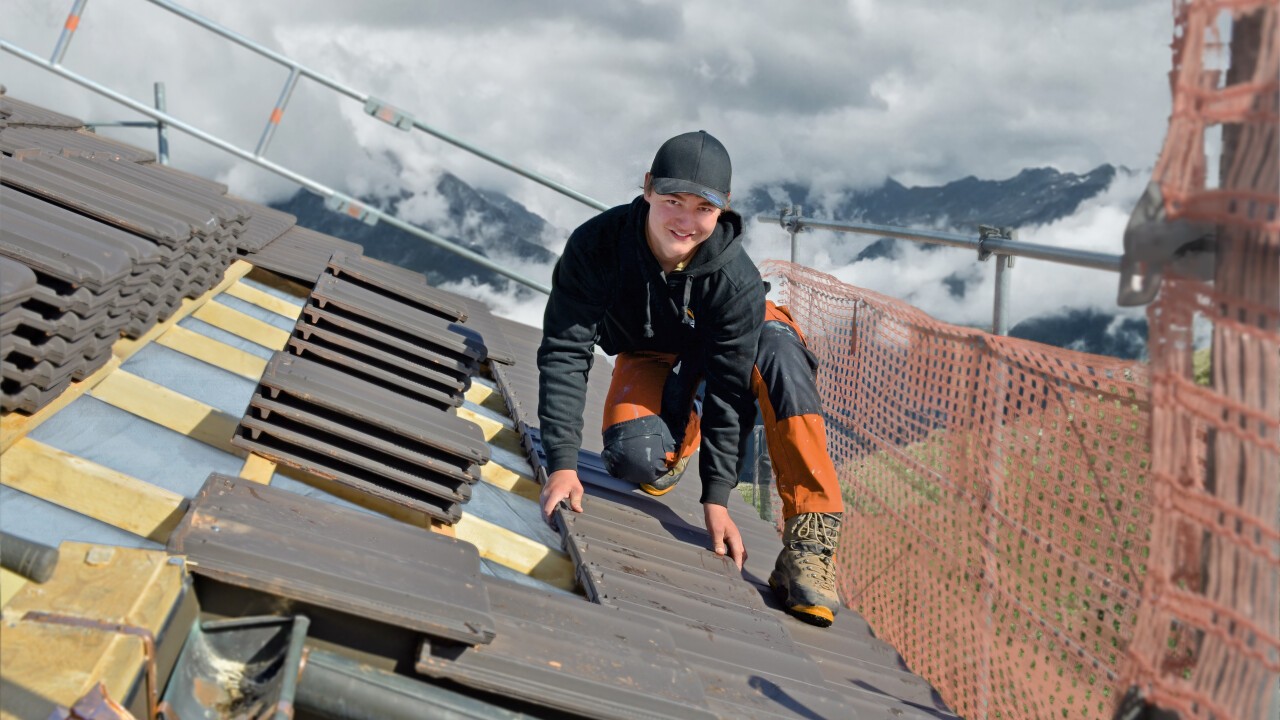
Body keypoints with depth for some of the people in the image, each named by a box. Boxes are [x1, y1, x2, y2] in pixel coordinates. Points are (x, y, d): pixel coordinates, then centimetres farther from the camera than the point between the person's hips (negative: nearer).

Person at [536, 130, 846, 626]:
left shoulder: (735, 277, -33)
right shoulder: (596, 246, -31)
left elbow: (730, 383, -30)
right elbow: (564, 352, -29)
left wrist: (716, 498, -32)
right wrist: (562, 463, -36)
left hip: (725, 344, 0)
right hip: (648, 357, 1)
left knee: (776, 344, -38)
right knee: (635, 459, -31)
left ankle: (809, 537, -37)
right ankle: (680, 434, 11)